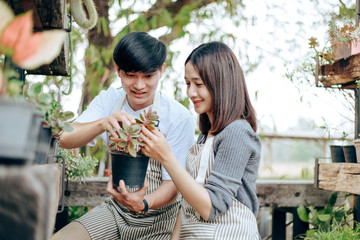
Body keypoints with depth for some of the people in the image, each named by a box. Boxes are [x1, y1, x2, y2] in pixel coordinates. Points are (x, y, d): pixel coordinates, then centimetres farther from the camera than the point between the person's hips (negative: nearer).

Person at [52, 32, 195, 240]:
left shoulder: (179, 117, -17)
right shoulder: (108, 101, -4)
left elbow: (173, 183, -15)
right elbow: (66, 140, -17)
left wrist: (143, 204, -36)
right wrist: (103, 123, -36)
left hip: (159, 218, -3)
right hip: (116, 209, 3)